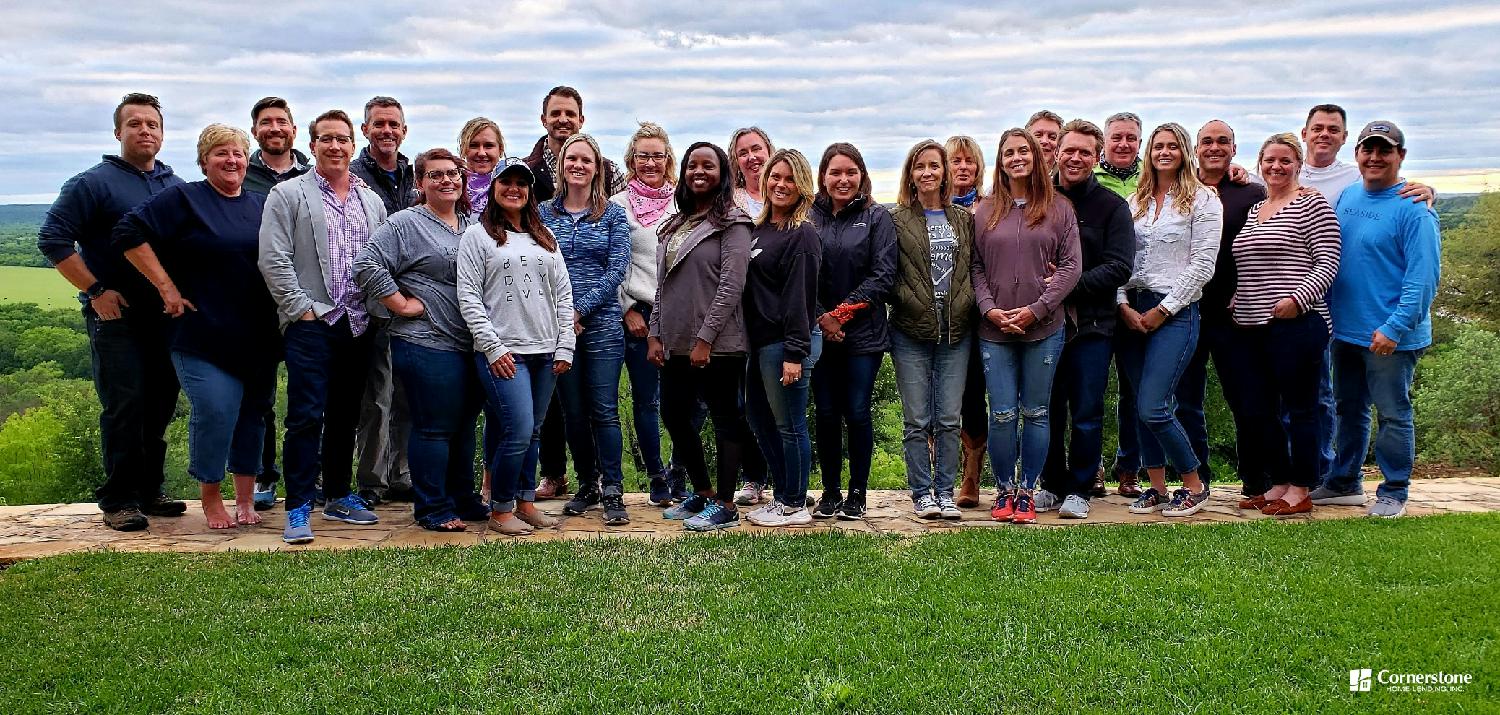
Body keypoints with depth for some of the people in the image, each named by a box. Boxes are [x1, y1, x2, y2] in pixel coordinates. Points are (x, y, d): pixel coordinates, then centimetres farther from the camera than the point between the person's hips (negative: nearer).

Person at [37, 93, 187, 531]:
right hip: (116, 316, -5)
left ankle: (150, 492, 20)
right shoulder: (94, 183, -3)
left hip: (168, 316, 5)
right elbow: (52, 238, -7)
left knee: (160, 408, 9)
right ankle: (118, 501, 3)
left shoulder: (177, 188, 13)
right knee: (123, 409, -6)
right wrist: (95, 290, -12)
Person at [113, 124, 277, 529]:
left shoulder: (261, 205, 14)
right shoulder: (185, 199, -1)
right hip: (204, 336, -5)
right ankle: (210, 498, 7)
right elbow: (129, 233, -8)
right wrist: (167, 288, -11)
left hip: (258, 339, 5)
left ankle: (246, 499, 20)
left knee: (253, 414, 8)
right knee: (215, 412, -13)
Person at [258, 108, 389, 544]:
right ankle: (298, 509, -3)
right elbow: (273, 260, -6)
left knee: (346, 415, 12)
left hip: (359, 325, 5)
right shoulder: (288, 194, 1)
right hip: (311, 324, -5)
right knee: (307, 416, -8)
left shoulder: (372, 201, 15)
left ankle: (339, 496, 24)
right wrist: (301, 307, -11)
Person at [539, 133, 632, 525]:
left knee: (605, 411, -4)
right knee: (573, 412, 8)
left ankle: (612, 492, 2)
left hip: (602, 325, -2)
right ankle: (587, 484, 22)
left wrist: (581, 309, -13)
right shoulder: (544, 213, 8)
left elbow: (617, 270, -5)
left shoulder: (613, 214, 3)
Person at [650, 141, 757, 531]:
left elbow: (732, 285, -14)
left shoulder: (732, 222, -7)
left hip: (716, 345, -8)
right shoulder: (674, 224, 16)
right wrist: (655, 333, 8)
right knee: (674, 416, 13)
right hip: (675, 344, 8)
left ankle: (725, 506, 9)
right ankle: (703, 493, 28)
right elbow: (662, 284, 17)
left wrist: (705, 338, -18)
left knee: (725, 419, 1)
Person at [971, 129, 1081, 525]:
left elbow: (1072, 265, -1)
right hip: (994, 330, 1)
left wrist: (1037, 309, -10)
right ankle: (1004, 490, 16)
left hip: (1044, 329, -1)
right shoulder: (985, 211, 7)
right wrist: (990, 309, -9)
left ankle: (1027, 492, 17)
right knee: (1002, 414, 0)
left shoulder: (1059, 208, 3)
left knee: (1035, 413, 6)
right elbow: (976, 267, 6)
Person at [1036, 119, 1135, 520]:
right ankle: (1052, 484, 21)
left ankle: (1080, 489, 15)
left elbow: (1118, 268, -6)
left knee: (1086, 413, 2)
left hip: (1091, 325, -2)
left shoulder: (1111, 206, 2)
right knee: (1047, 410, 8)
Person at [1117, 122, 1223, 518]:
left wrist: (1162, 311, -10)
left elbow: (1202, 265, -7)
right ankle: (1157, 488, 17)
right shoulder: (1135, 202, 14)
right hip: (1132, 312, 5)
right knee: (1140, 408, 6)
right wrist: (1124, 306, -4)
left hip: (1176, 313, -5)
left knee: (1153, 408, -12)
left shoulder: (1202, 199, -1)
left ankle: (1195, 486, 5)